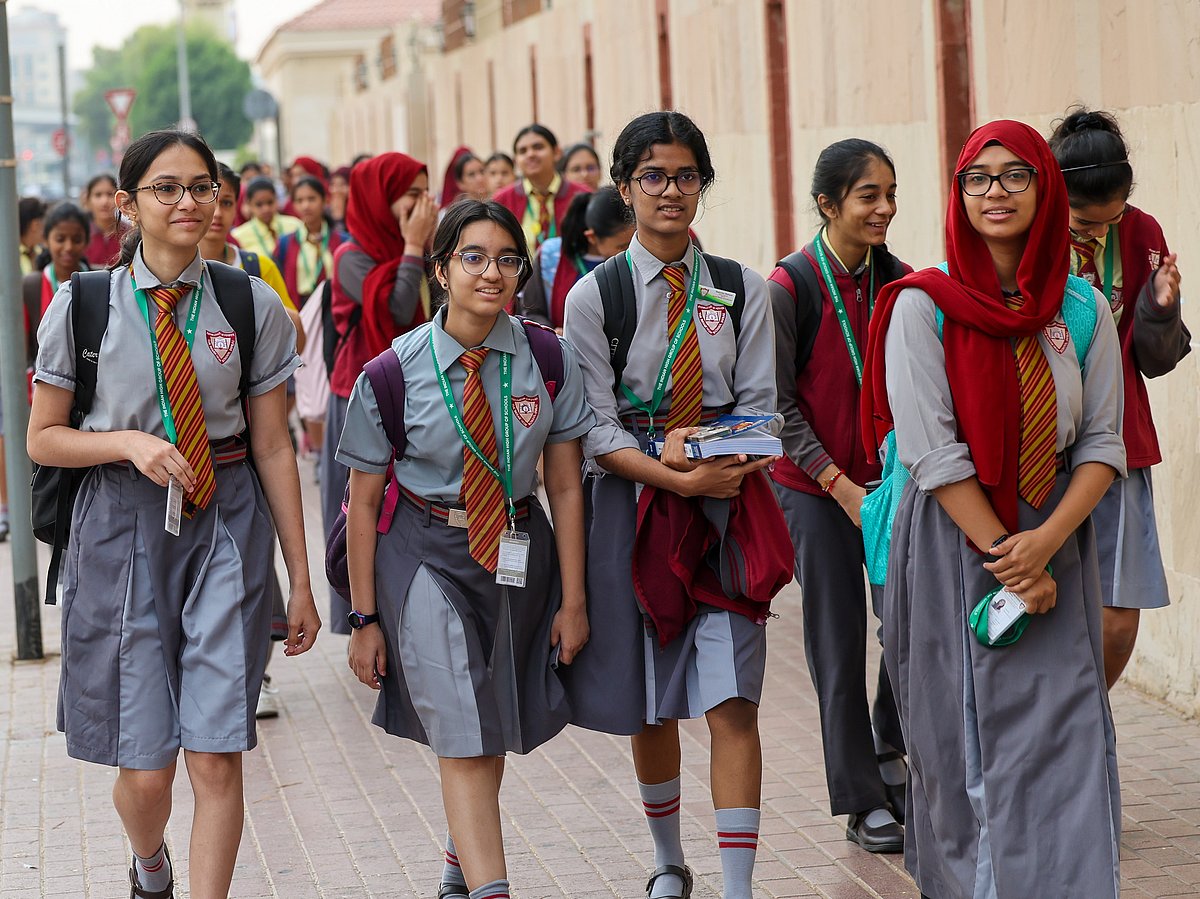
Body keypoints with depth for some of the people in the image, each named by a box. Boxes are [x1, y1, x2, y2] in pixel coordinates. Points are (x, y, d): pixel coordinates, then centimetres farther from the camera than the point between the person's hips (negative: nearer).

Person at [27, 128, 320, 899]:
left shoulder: (252, 307, 1)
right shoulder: (84, 307, -1)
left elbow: (274, 447, 4)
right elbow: (44, 438, 5)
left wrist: (301, 581, 4)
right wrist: (129, 442, -14)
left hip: (226, 531, 0)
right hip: (122, 532, 0)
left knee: (217, 761, -6)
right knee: (145, 770, 4)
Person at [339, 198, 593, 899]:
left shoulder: (550, 361, -4)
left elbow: (566, 487, 0)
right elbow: (365, 504, -3)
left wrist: (573, 600, 0)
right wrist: (367, 619, -2)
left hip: (520, 555, 3)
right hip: (425, 558, -3)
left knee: (491, 733, 17)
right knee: (463, 739, -14)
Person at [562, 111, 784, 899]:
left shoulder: (743, 290, 5)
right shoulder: (594, 296, -1)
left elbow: (759, 407, 3)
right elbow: (595, 429, -6)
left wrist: (715, 453, -17)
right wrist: (677, 477, -20)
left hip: (728, 506, 0)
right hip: (634, 502, 0)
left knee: (732, 701, -10)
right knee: (648, 704, 11)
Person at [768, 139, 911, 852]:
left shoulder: (898, 282, 0)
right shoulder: (790, 287, -12)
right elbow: (778, 404, -10)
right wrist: (838, 484, -13)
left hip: (889, 478, 4)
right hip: (815, 485, -4)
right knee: (839, 641, 2)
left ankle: (889, 752, 24)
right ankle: (864, 801, 14)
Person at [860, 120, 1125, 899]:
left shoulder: (1083, 309, 4)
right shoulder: (924, 306, -5)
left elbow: (1103, 445, 3)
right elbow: (933, 453, -10)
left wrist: (1046, 542, -13)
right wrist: (1005, 558, -13)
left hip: (1055, 547, 2)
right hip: (953, 543, -2)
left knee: (1067, 738, -4)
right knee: (966, 739, 3)